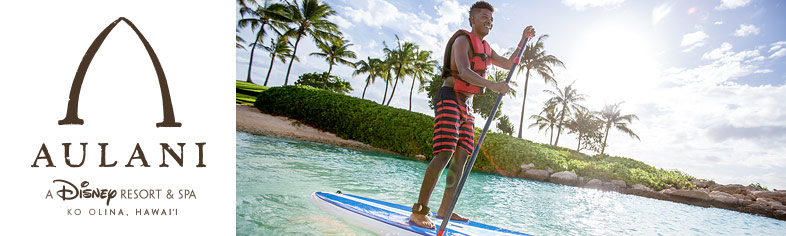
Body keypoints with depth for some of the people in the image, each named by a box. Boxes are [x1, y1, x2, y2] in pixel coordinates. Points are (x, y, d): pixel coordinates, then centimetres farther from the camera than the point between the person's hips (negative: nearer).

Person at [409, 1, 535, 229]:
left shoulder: (485, 48, 21)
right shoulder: (462, 40, -6)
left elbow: (509, 64, 33)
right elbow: (464, 72, -23)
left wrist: (523, 41, 22)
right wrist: (492, 85, -37)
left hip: (465, 105, 9)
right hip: (449, 98, -9)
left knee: (462, 156, 2)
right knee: (445, 154, -20)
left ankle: (445, 209, 7)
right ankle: (419, 210, -20)